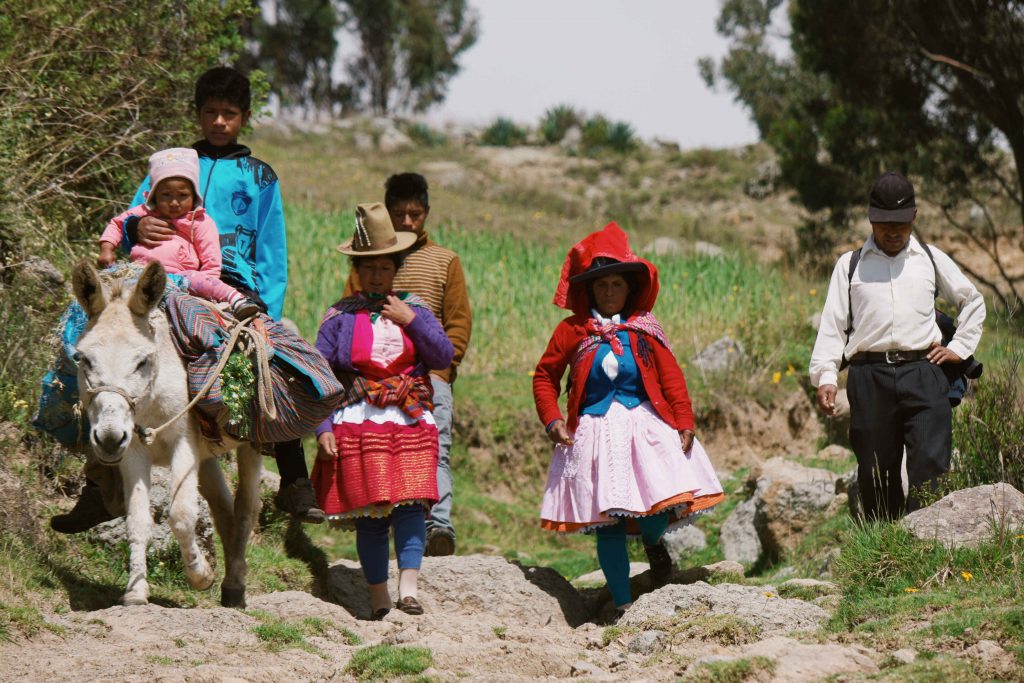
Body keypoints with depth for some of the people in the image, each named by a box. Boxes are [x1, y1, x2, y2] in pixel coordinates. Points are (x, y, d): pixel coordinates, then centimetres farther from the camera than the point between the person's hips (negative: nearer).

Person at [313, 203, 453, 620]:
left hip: (411, 422, 1)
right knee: (369, 513, -2)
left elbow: (444, 357, 2)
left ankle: (408, 589, -17)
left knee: (411, 503, -14)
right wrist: (323, 428, -5)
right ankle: (379, 600, 4)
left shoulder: (413, 309, 13)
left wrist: (410, 320, -7)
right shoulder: (340, 316, 7)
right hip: (358, 423, -1)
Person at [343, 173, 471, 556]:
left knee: (434, 451, -17)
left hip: (430, 376, -1)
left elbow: (459, 321, 10)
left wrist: (441, 365, -4)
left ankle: (439, 525, -30)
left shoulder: (445, 261, 15)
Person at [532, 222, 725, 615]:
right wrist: (551, 419, -3)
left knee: (664, 504, -14)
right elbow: (545, 376, 10)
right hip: (595, 432, 0)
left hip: (645, 426, 0)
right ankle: (623, 605, 6)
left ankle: (653, 544, 24)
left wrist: (684, 421, -3)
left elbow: (671, 376, 5)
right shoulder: (573, 331, 4)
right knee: (608, 523, -1)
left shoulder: (644, 329, 6)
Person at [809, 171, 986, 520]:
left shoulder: (931, 259, 17)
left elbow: (973, 301, 30)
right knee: (876, 475, 1)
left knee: (931, 465, -13)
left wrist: (960, 347, 16)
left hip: (923, 373, 0)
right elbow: (832, 323, 8)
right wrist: (825, 376, -5)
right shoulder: (850, 265, 14)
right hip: (870, 376, 0)